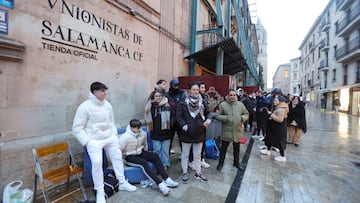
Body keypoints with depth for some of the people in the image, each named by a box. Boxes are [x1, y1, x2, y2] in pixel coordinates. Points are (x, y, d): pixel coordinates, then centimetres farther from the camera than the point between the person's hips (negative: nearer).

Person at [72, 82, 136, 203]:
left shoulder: (107, 105, 3)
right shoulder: (85, 107, -13)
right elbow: (77, 128, -11)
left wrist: (114, 135, 6)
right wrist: (87, 142, -15)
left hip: (110, 138, 6)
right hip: (94, 140, -5)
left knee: (118, 157, 9)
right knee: (97, 162, -15)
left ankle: (122, 183, 27)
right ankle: (100, 191, 8)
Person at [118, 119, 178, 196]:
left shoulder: (143, 133, -6)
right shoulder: (125, 137, -23)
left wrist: (146, 155, 18)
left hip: (140, 153, 6)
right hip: (130, 157, -6)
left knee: (155, 156, -18)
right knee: (143, 162, -33)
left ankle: (166, 179, -18)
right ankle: (160, 184, -37)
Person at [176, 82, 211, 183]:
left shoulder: (202, 102, 2)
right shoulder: (183, 102, -10)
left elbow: (207, 112, 14)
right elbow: (178, 116, -10)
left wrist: (208, 119, -5)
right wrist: (183, 125, -22)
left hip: (199, 133, 4)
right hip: (186, 133, -3)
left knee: (197, 155, 18)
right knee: (185, 154, 14)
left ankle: (198, 173, 36)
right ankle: (185, 172, 33)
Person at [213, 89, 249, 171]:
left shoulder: (240, 104, 1)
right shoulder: (222, 104, -9)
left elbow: (247, 114, 10)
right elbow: (216, 115, -11)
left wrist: (242, 118, -11)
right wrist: (226, 118, -21)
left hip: (237, 131, 3)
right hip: (226, 132, -3)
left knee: (237, 149, 20)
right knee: (223, 148, 10)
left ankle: (236, 162, 41)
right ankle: (221, 163, 29)